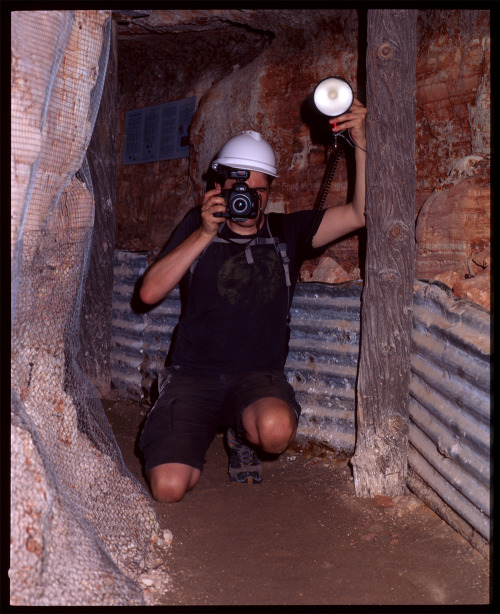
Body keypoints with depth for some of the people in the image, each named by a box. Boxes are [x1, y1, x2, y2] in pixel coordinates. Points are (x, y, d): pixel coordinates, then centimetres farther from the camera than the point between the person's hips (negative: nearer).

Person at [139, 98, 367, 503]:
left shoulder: (287, 232, 5)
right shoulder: (198, 227, 5)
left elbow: (360, 214, -5)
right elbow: (150, 292, -7)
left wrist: (361, 144, -16)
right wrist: (205, 234, -15)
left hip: (259, 376, 0)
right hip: (193, 375, 1)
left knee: (276, 431, -35)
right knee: (169, 487, -17)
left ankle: (242, 434, 4)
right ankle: (198, 434, 19)